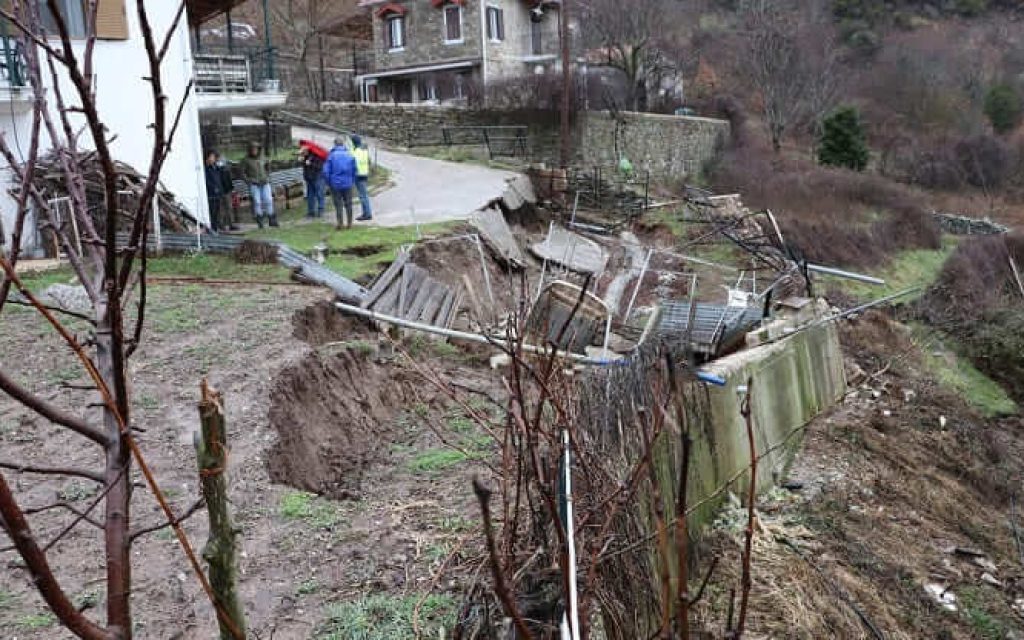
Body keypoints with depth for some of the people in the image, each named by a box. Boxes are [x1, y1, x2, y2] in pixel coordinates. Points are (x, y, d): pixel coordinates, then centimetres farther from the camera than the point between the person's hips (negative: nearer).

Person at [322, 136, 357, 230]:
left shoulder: (331, 155, -7)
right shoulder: (350, 155, -1)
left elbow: (326, 171, -8)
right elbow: (354, 171, 0)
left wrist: (328, 183, 4)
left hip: (335, 184, -1)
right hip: (347, 184, 2)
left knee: (338, 205, 7)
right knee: (348, 204, 11)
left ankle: (339, 223, 5)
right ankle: (349, 223, 14)